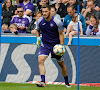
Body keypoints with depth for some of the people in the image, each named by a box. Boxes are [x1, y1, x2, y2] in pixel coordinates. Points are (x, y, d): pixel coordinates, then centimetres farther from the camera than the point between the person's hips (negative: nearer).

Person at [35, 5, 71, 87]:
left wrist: (62, 46, -11)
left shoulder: (58, 22, -14)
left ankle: (67, 82, 28)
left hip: (56, 44, -2)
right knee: (40, 60, -21)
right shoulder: (40, 21, -5)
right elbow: (37, 30, 14)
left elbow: (61, 34, -5)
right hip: (45, 44, 2)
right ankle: (43, 82, -26)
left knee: (61, 64, 9)